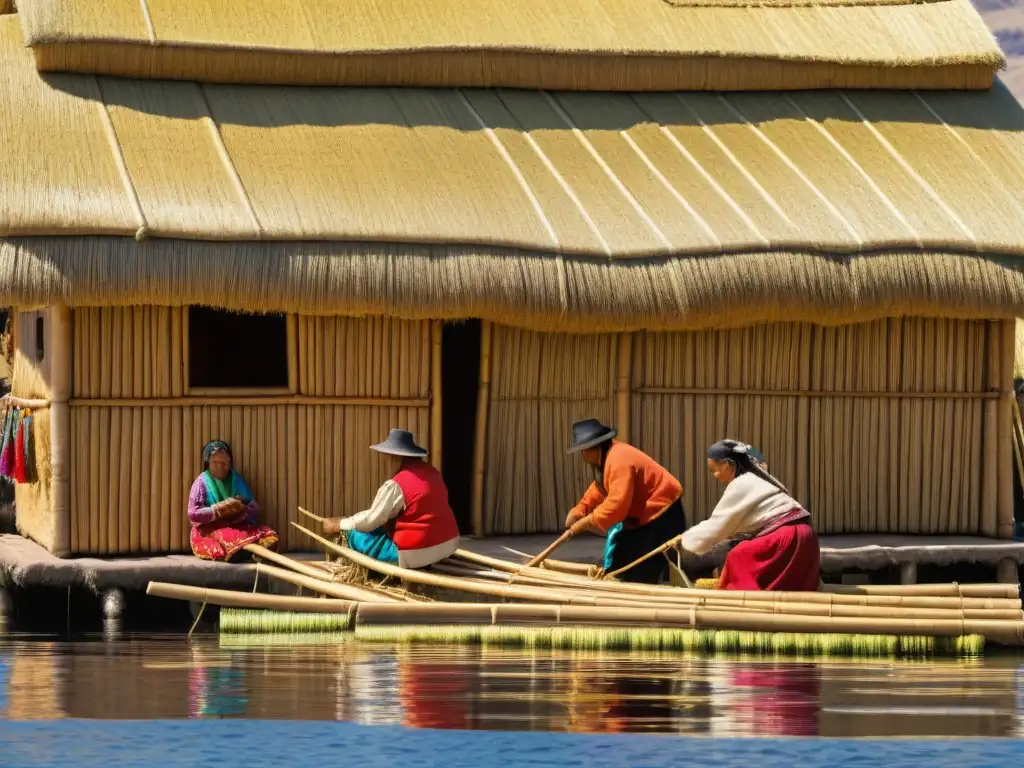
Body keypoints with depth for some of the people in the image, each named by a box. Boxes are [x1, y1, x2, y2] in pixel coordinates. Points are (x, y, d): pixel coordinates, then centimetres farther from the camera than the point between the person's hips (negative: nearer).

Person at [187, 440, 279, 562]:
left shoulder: (237, 480, 12)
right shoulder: (202, 482, 0)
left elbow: (255, 510, 7)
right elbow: (193, 514, -10)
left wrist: (241, 509, -16)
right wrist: (221, 509, -17)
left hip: (238, 526, 4)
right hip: (209, 531, -4)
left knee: (269, 536, -26)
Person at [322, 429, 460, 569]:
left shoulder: (395, 485, -16)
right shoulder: (432, 473, 8)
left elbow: (371, 520, -9)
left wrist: (338, 525, 5)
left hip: (416, 554, -8)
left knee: (354, 534, 1)